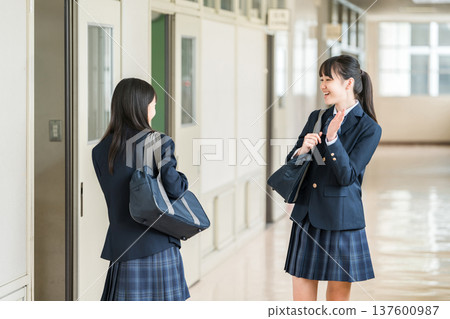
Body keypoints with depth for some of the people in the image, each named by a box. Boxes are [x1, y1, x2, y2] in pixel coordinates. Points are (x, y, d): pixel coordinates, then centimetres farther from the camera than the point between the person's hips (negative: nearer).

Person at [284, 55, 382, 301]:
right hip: (307, 219, 5)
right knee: (301, 306, 6)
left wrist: (332, 139, -25)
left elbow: (347, 175, -14)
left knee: (338, 302, 6)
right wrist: (302, 150, -11)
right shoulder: (316, 118, 10)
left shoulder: (368, 129, -6)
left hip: (341, 222, -5)